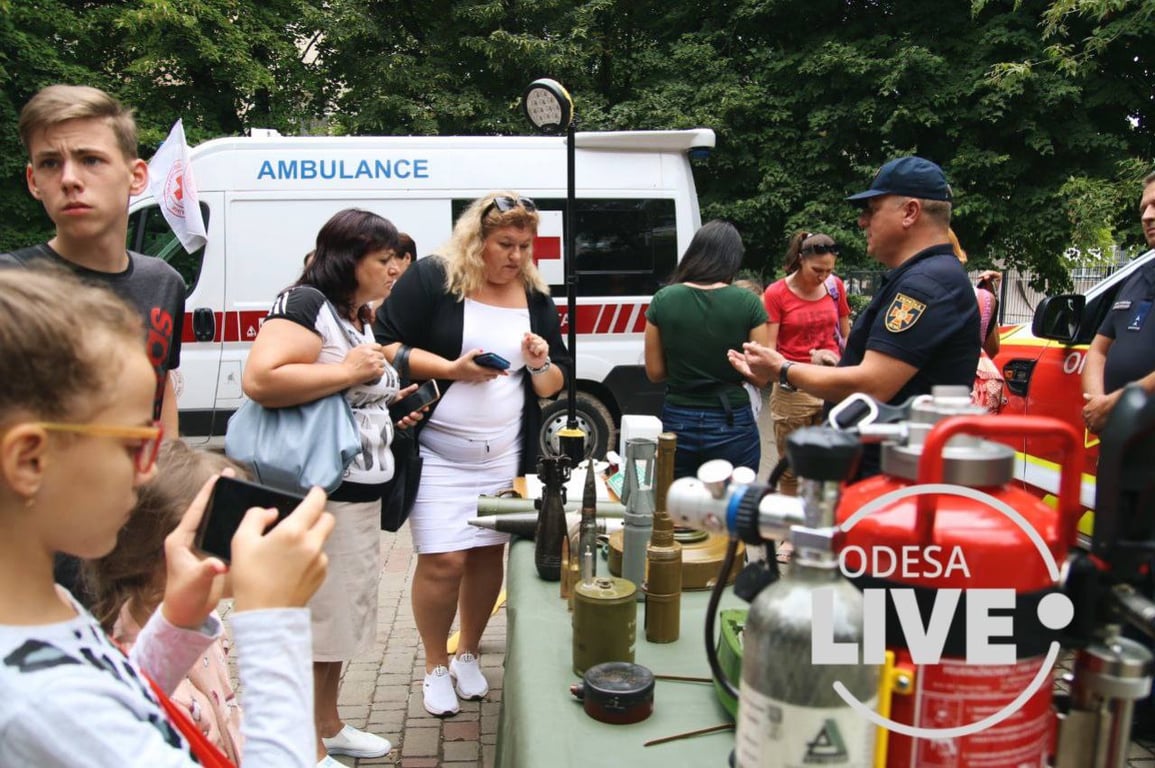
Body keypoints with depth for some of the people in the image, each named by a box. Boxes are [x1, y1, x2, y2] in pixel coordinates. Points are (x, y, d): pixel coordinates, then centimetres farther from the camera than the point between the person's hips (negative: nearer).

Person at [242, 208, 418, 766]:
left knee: (345, 611, 20)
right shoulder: (306, 305, -15)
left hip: (361, 494, 10)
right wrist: (348, 370, -23)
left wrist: (387, 407, 9)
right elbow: (259, 381, -29)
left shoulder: (359, 320, 16)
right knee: (312, 618, 2)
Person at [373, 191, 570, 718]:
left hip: (506, 455, 4)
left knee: (489, 553, 8)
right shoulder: (430, 279, -7)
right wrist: (452, 368, -19)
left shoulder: (537, 298, 8)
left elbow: (554, 385, 11)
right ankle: (436, 666, 17)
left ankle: (468, 654, 31)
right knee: (443, 560, -7)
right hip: (438, 452, -4)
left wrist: (541, 363, -12)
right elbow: (385, 346, -9)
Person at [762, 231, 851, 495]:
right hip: (793, 391, -3)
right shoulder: (776, 294, -5)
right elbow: (769, 352, -8)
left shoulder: (835, 286, 6)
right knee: (792, 469, 5)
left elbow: (846, 337, 16)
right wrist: (809, 360, -23)